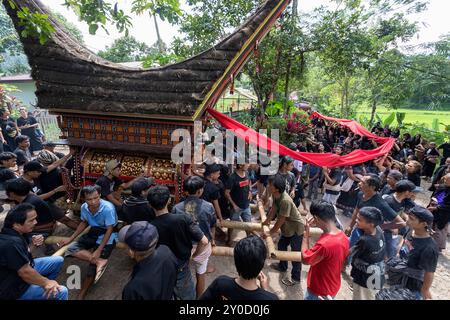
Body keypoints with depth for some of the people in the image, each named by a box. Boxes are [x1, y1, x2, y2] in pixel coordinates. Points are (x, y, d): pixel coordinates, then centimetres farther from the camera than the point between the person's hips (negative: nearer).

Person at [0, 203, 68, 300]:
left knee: (58, 261, 10)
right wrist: (46, 282, -15)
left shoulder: (17, 232, -4)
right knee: (61, 292, -19)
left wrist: (33, 243, -7)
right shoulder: (12, 243, -33)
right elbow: (25, 273, -29)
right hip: (14, 287, -9)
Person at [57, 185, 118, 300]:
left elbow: (109, 230, -20)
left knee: (93, 267, -14)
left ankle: (81, 295, 4)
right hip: (93, 232, 7)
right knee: (71, 249, -17)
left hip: (107, 235, -6)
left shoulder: (108, 208, -26)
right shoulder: (84, 207, -7)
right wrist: (70, 238, 7)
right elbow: (84, 223, 12)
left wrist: (99, 250, -23)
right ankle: (99, 262, -24)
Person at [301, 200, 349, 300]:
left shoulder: (324, 244, -37)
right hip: (333, 287, 7)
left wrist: (306, 233, -20)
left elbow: (305, 259, -22)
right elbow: (342, 264, 4)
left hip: (319, 292, -6)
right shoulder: (344, 237, -11)